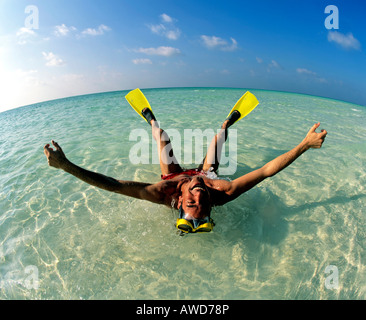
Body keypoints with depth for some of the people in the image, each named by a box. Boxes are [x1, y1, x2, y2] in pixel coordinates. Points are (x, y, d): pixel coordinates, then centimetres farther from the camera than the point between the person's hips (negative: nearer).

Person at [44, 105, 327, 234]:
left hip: (174, 176, 0)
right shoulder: (223, 193, -47)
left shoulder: (165, 194, -50)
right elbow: (268, 170, -44)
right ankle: (227, 124, 55)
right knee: (217, 140, 22)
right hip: (207, 173, 1)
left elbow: (113, 185, -52)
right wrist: (304, 145, -45)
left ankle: (151, 120, 53)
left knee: (163, 140, 21)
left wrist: (66, 165, -55)